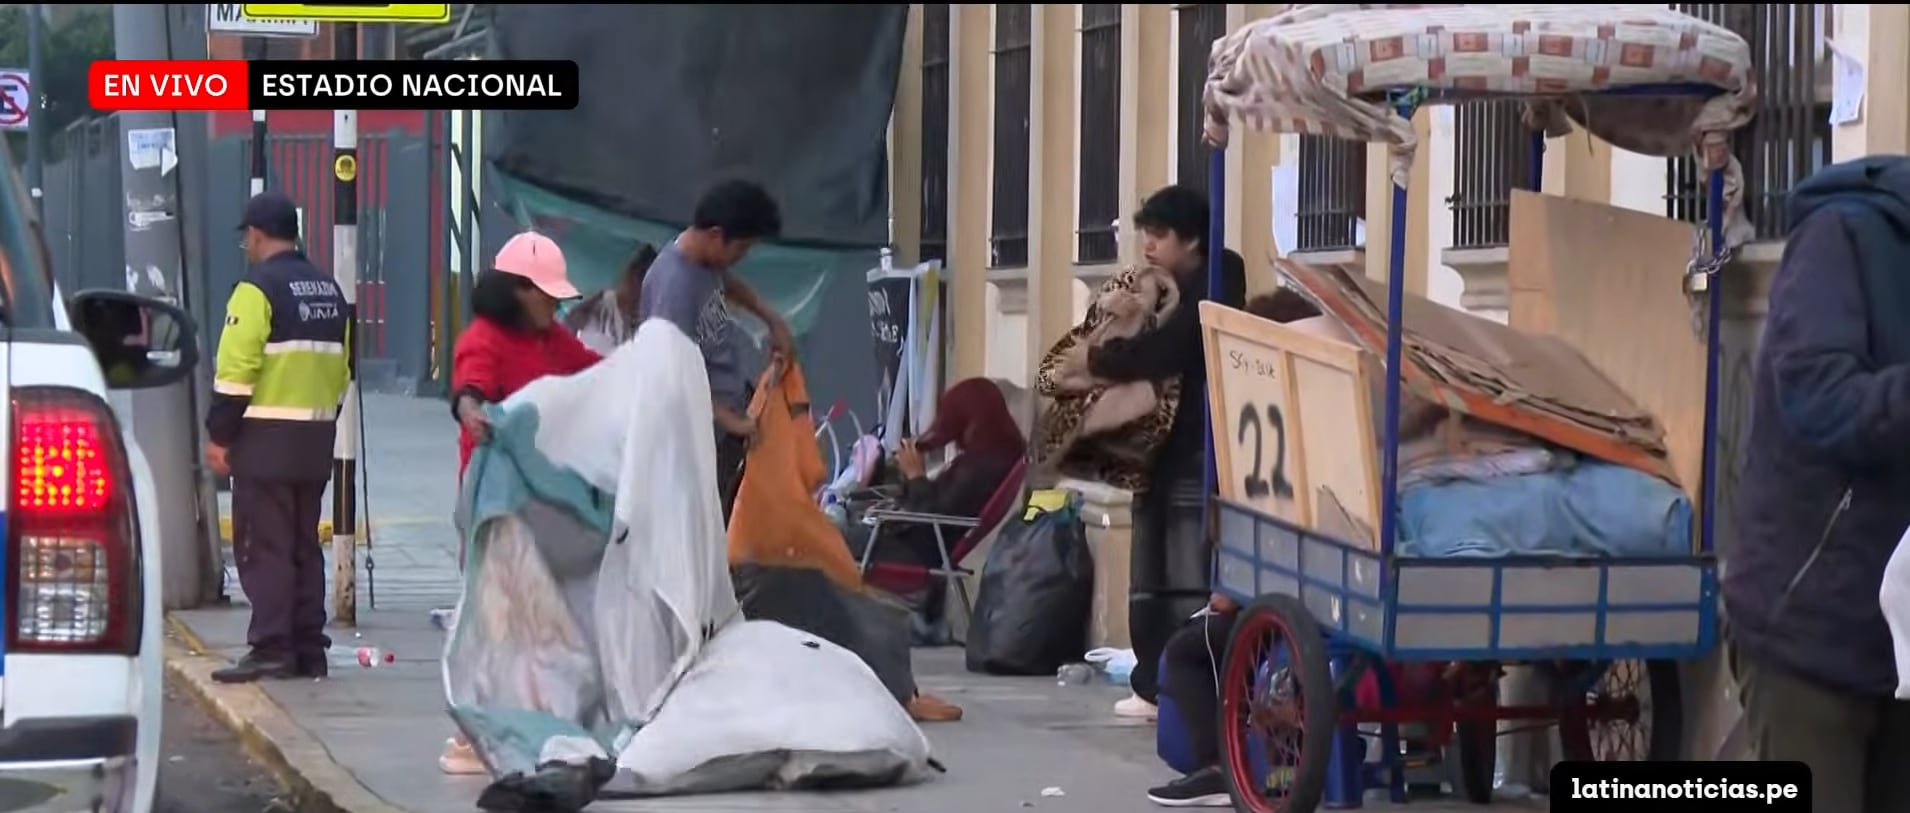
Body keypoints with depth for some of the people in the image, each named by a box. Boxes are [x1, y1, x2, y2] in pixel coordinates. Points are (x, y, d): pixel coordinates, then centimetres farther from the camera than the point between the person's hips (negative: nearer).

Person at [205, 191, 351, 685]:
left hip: (266, 438, -8)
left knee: (264, 546, -5)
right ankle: (309, 650, 14)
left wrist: (219, 435, -11)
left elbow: (236, 371, -17)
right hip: (316, 438, 8)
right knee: (304, 544, 13)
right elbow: (341, 369, 15)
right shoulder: (330, 292, 14)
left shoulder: (257, 290, -11)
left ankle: (271, 648, -10)